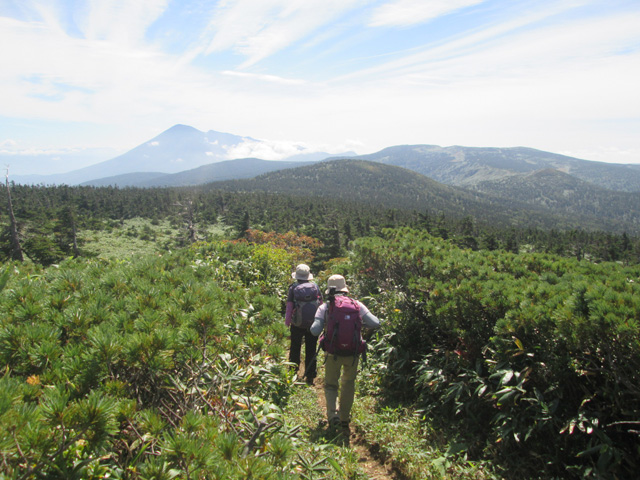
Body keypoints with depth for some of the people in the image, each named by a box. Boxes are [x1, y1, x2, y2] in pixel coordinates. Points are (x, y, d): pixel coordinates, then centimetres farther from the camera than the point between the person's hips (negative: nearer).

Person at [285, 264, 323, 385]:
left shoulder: (293, 288, -7)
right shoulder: (315, 286, 0)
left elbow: (289, 307, -7)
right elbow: (321, 304, 4)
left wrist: (287, 322, 2)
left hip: (297, 325, -1)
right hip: (313, 324, 2)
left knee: (295, 349, 15)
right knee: (311, 351, 10)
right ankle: (310, 377, 15)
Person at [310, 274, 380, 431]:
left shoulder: (324, 308, -6)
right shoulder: (356, 304, -3)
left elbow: (315, 331, -16)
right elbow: (376, 324, -8)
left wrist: (318, 324, 6)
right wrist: (362, 323, 11)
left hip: (333, 353, -1)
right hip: (353, 353, 1)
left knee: (330, 385, 19)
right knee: (348, 385, 24)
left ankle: (333, 414, -3)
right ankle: (345, 419, 32)